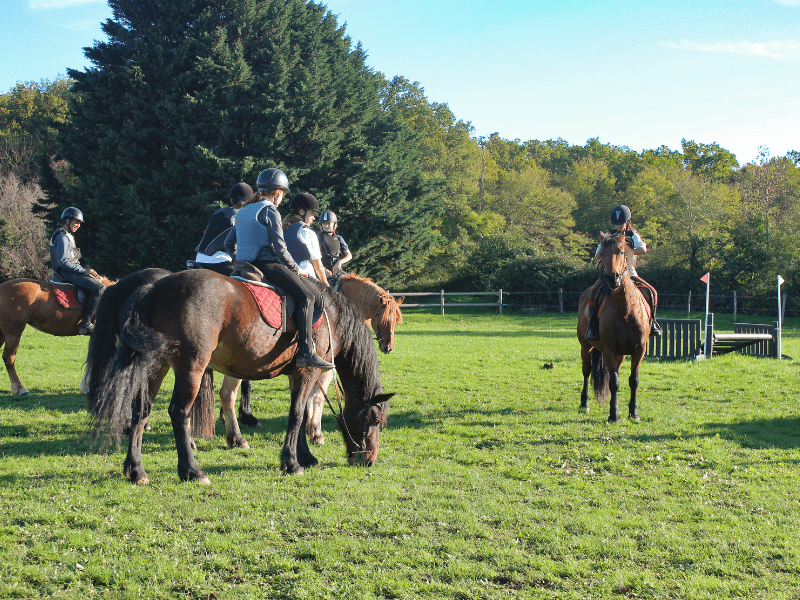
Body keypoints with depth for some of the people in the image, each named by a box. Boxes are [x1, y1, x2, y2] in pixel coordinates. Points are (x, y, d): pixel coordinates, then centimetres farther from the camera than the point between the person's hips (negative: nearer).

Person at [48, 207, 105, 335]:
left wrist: (87, 270, 13)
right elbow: (63, 262, -22)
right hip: (66, 272, -11)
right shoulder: (62, 237, -14)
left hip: (71, 271, 11)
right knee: (99, 288, -22)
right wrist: (84, 271, -20)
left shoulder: (68, 236, 20)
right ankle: (85, 324, -25)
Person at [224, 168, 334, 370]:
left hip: (247, 267, 10)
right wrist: (297, 270, -2)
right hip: (267, 265, -10)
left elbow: (229, 244, 22)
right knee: (307, 296, -13)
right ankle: (306, 352, -23)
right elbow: (280, 249, -13)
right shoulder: (270, 212, -8)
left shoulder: (243, 212, 19)